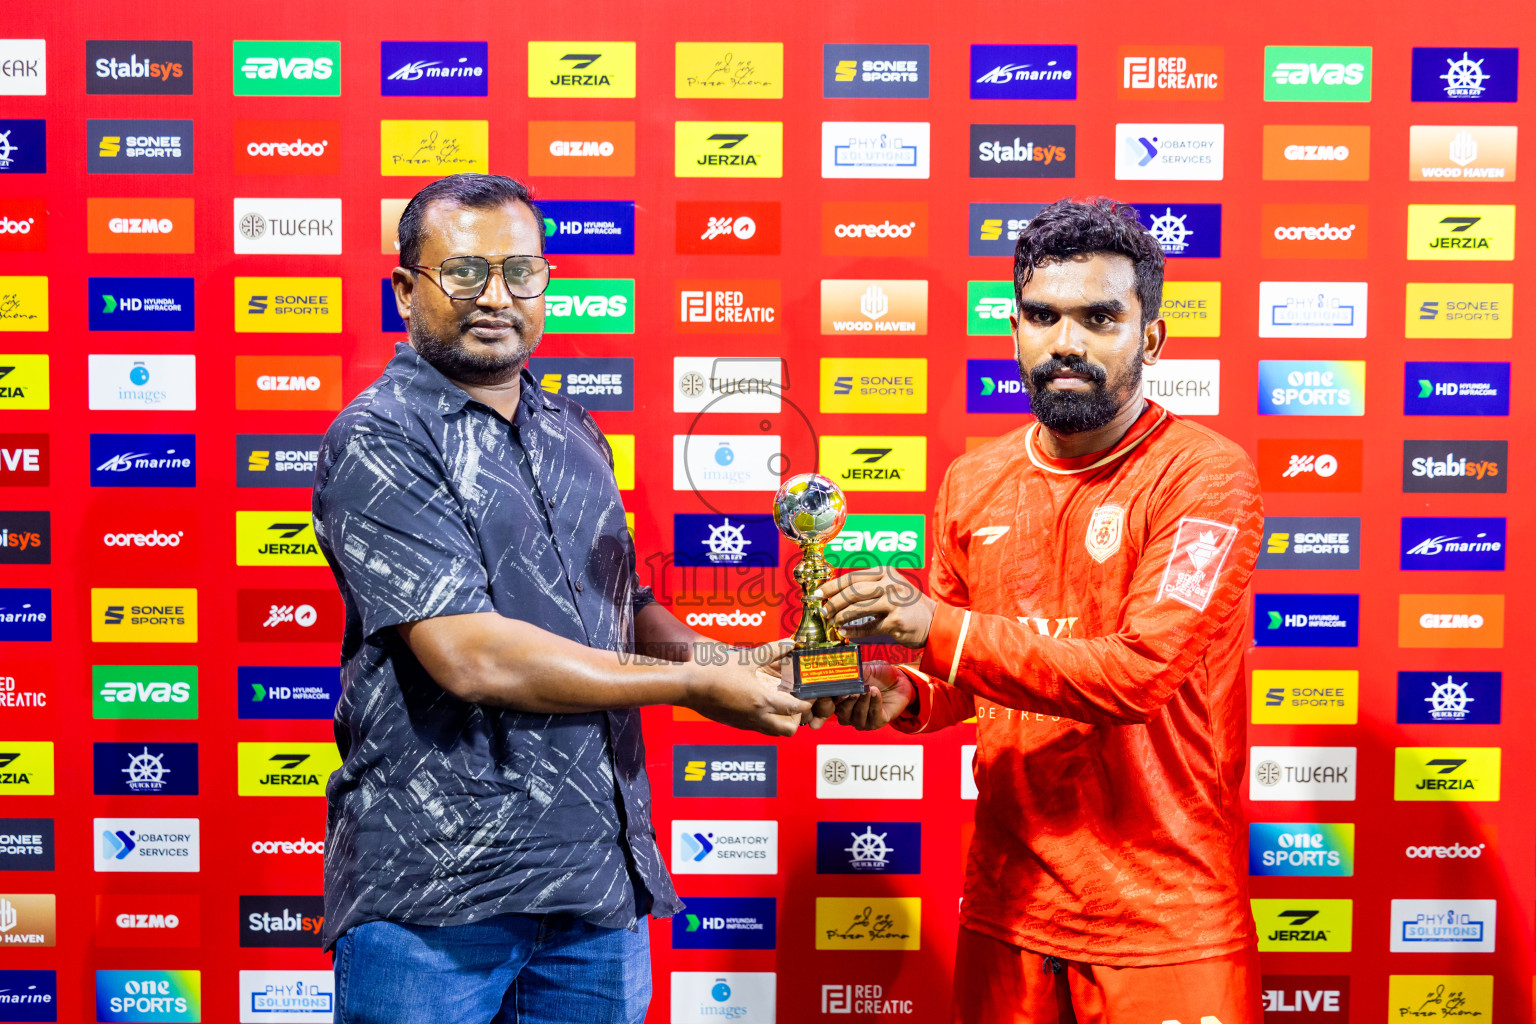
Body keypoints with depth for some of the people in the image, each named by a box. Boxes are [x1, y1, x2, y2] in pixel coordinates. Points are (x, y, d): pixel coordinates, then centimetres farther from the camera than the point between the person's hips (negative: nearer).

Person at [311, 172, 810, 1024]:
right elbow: (469, 656, -20)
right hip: (435, 894, -6)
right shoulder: (376, 442, -10)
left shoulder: (574, 436, 12)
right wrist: (695, 688, -14)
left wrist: (735, 664, -1)